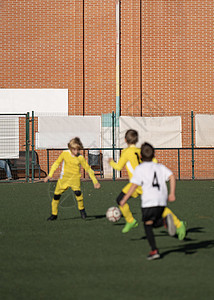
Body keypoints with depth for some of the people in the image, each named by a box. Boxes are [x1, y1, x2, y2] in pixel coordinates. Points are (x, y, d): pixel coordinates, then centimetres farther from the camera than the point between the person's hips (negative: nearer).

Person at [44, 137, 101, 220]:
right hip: (64, 177, 2)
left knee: (77, 191, -30)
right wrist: (50, 175, 3)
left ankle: (81, 209, -9)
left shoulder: (80, 158, -9)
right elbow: (57, 163, 6)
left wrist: (95, 181, 3)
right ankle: (54, 214, 20)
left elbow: (88, 169, 1)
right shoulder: (65, 153, -6)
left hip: (75, 177, -2)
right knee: (56, 195, 2)